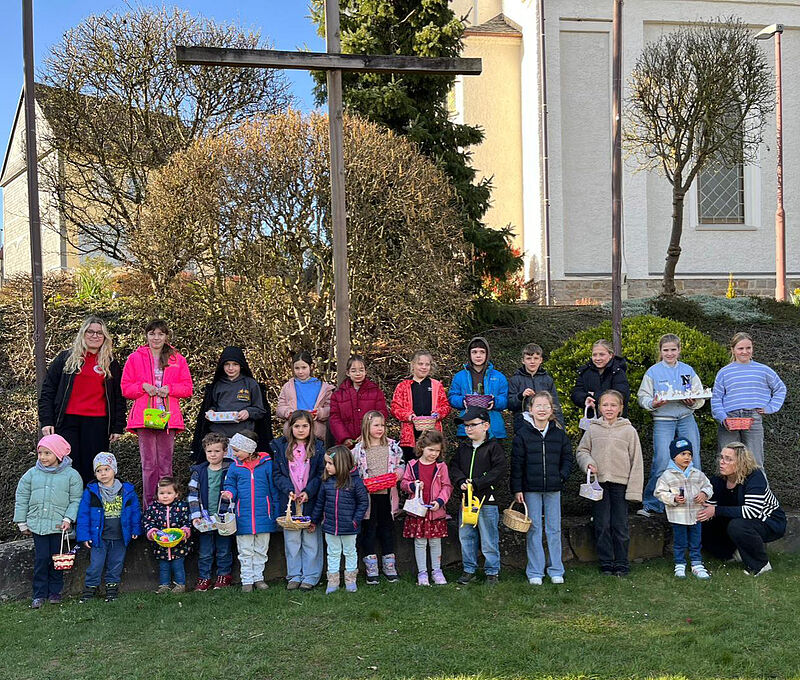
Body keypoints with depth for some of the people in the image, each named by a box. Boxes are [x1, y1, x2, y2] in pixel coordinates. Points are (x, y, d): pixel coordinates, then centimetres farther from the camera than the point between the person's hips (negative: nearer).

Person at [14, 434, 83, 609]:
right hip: (37, 524, 2)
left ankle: (55, 592, 19)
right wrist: (22, 523, 10)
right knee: (41, 558, 0)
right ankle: (39, 594, 10)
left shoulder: (71, 475, -3)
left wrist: (68, 519, -12)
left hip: (59, 525, -2)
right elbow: (21, 498, 11)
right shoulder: (31, 474, 5)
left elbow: (76, 500, -1)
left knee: (57, 559, 5)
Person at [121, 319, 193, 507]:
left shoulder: (177, 359, 12)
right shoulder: (135, 358, 9)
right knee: (149, 463, -2)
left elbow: (188, 388, 10)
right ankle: (149, 507, 3)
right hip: (144, 416, -1)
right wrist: (143, 386, -9)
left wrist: (169, 389, -7)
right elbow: (125, 388, 8)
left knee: (166, 463, 2)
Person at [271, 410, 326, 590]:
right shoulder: (280, 447, 5)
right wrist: (288, 490, -12)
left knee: (311, 540, 3)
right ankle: (294, 575, 20)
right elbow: (276, 474, 3)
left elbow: (322, 474, -1)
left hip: (311, 501, -1)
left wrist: (308, 492, -13)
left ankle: (310, 576, 14)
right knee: (291, 540, 8)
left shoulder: (318, 447, 3)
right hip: (288, 501, 1)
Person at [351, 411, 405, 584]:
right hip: (368, 496, -1)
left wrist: (395, 475, -10)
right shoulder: (359, 449, -1)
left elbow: (401, 465, 9)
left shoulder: (392, 445, 4)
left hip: (387, 494, 2)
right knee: (368, 530, 5)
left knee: (387, 529, 11)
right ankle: (371, 570, 13)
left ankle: (389, 567, 21)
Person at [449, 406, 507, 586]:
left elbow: (499, 470, -14)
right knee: (466, 537, 12)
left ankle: (492, 572, 14)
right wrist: (461, 482, -10)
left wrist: (477, 484, -17)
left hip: (487, 499, -5)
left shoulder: (493, 447, -6)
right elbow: (454, 467, 9)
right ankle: (469, 570, 23)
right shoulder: (463, 447, 11)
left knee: (489, 539, 1)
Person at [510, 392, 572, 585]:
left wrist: (561, 476, -4)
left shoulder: (559, 434, 5)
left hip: (553, 489, 2)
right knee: (534, 529, 3)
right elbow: (517, 463, -2)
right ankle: (535, 572, 11)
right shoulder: (522, 434, -3)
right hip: (531, 489, -2)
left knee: (554, 529, 7)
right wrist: (517, 489, -6)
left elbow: (567, 459, 12)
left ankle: (556, 570, 18)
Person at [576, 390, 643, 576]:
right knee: (602, 525, 5)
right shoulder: (593, 429, 4)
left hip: (620, 484, -1)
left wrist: (634, 488, -5)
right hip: (599, 482, 1)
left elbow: (636, 462, 1)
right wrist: (588, 462, -9)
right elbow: (581, 450, 13)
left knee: (620, 526, 4)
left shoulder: (629, 430, 0)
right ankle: (606, 563, 16)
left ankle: (621, 563, 17)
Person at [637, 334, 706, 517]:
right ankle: (651, 504, 2)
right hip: (663, 421, -3)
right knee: (661, 463, -8)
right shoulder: (653, 371, 2)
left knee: (693, 462, 4)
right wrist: (653, 403, -18)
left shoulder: (688, 370, 9)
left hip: (686, 419, 3)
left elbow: (701, 397, 11)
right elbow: (643, 397, 2)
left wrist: (693, 402, -10)